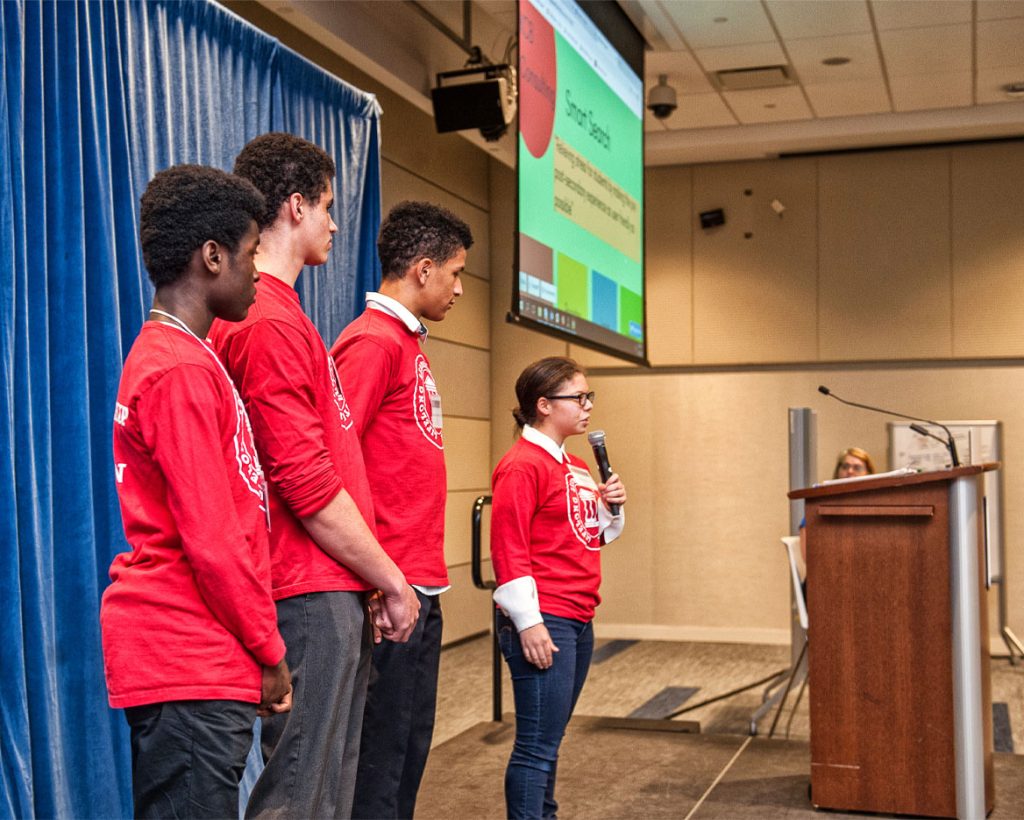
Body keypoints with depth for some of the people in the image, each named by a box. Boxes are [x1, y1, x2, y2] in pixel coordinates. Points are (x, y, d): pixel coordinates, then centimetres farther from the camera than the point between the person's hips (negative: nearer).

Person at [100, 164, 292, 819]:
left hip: (197, 663, 10)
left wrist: (256, 644, 18)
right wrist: (269, 653, -7)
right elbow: (212, 542, -17)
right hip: (190, 668, -10)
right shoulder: (183, 372, -15)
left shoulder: (172, 355, 16)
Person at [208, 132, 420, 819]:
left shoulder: (277, 313, 17)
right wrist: (392, 583, -8)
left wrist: (372, 582, 15)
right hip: (311, 597, -10)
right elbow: (310, 487, -19)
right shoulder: (268, 323, -15)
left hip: (331, 591, 10)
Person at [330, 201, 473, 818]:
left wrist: (425, 580, 16)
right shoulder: (372, 341, -12)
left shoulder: (410, 345, 17)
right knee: (382, 751, -2)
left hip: (421, 588, 9)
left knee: (411, 747, 16)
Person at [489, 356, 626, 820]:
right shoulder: (522, 465, -12)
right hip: (544, 622, -9)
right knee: (538, 745, -6)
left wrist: (609, 508, 5)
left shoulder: (576, 468, 15)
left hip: (578, 621, 9)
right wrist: (528, 623, -19)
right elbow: (508, 548, -17)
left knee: (549, 740, 16)